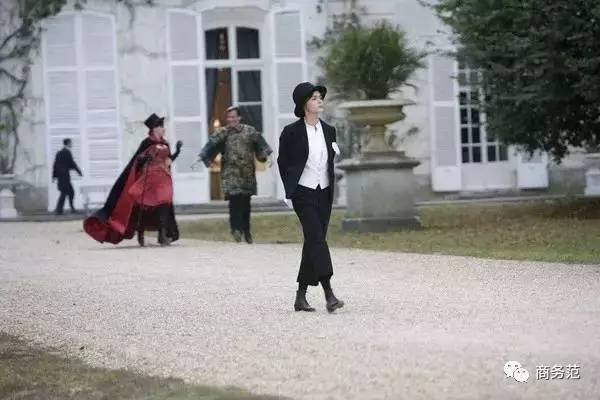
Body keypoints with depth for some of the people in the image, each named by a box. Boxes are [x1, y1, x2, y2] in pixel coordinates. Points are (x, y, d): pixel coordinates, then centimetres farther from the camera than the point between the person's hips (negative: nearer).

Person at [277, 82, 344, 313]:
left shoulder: (329, 131, 9)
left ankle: (301, 296, 16)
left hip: (324, 194, 6)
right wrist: (290, 190, -1)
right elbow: (283, 161, 2)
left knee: (313, 242, 7)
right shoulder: (292, 132, -6)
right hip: (304, 194, -6)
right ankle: (329, 294, -23)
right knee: (317, 239, -17)